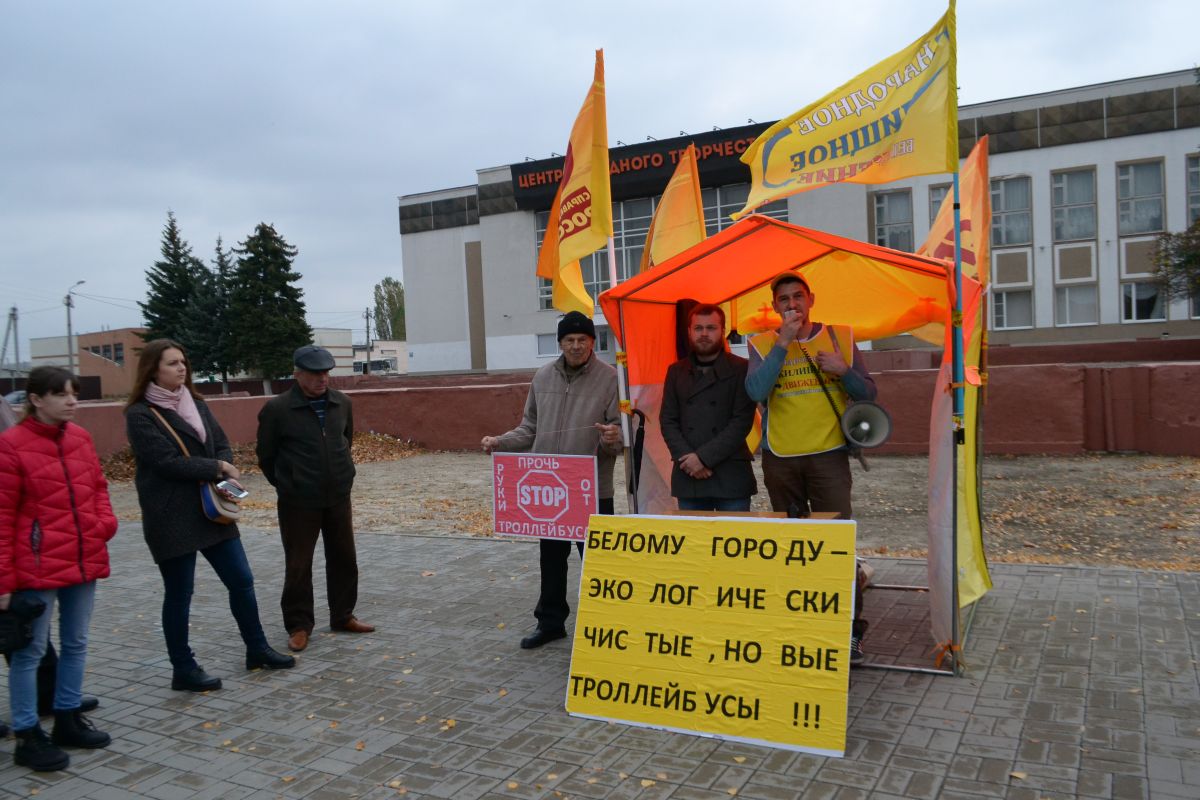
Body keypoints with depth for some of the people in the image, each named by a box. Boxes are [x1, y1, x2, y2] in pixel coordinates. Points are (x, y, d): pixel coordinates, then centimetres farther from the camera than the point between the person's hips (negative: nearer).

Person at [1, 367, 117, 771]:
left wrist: (106, 520, -2)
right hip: (38, 567, -6)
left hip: (84, 560, 7)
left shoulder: (80, 436, 6)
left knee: (76, 643, 16)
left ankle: (68, 719, 31)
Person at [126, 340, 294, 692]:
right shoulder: (141, 414, -10)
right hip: (172, 518, -7)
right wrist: (217, 469, -11)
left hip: (212, 509, 7)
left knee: (241, 580, 10)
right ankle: (183, 670, 19)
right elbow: (168, 462, -18)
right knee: (179, 594, 5)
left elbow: (222, 446, 8)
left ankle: (257, 649, 25)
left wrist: (225, 480, -11)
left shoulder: (196, 403, 11)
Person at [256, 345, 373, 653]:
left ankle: (343, 616, 28)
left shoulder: (342, 403, 1)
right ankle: (299, 626, 19)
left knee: (344, 559, 13)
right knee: (298, 566, 5)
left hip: (338, 498, 5)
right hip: (298, 503, -4)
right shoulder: (277, 409, -13)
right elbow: (266, 456, -2)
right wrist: (288, 485, 6)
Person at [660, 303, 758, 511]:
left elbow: (742, 421, -6)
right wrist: (687, 457, -7)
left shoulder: (741, 369, 1)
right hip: (688, 476, 3)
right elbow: (667, 421, 9)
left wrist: (704, 457, -12)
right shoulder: (676, 372, 13)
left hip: (730, 476, -3)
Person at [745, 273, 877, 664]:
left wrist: (844, 370, -11)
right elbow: (756, 391, -14)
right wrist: (783, 342, -15)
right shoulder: (764, 344, 5)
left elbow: (868, 394, 8)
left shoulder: (839, 337, 7)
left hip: (828, 454, -1)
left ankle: (850, 629, 2)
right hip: (780, 458, 1)